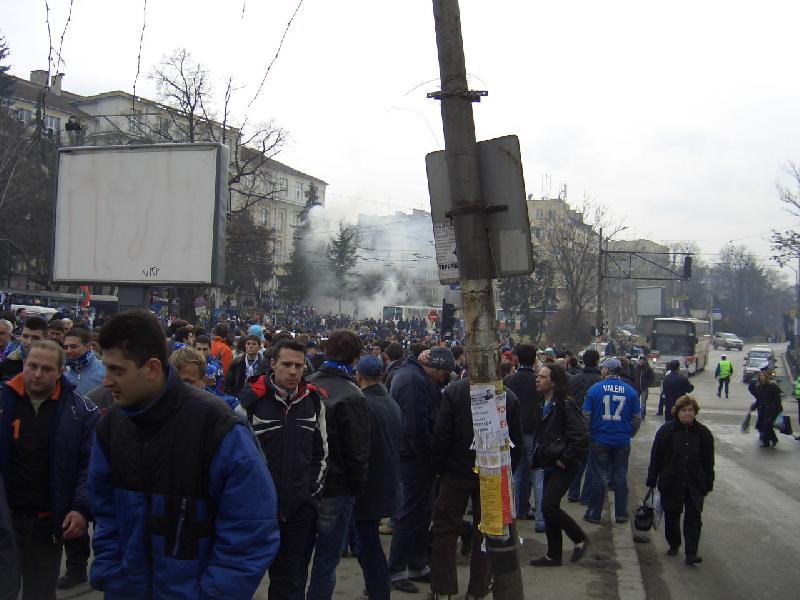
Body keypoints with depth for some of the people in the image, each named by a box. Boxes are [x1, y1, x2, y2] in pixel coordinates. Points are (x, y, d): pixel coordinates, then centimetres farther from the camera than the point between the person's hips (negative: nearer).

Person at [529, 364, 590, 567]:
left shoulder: (565, 404, -16)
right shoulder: (544, 404, 11)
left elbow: (581, 435, -21)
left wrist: (565, 459, -17)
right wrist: (539, 457, 13)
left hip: (564, 466, -9)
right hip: (550, 465, 9)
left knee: (549, 506, -14)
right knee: (549, 507, 10)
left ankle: (580, 538, 7)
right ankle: (553, 555, 21)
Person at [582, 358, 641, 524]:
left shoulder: (595, 388, -8)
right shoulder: (630, 391, -2)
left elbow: (586, 415, -6)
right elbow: (637, 418, 3)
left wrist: (587, 434, 9)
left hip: (599, 441, -2)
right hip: (622, 442, 2)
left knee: (598, 477, 7)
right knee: (620, 477, 12)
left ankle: (594, 514, 14)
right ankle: (621, 514, 18)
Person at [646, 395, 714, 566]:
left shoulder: (703, 433, 0)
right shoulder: (666, 430, -5)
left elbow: (708, 462, 8)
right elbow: (655, 457, -3)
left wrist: (708, 485, 7)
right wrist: (651, 482, -3)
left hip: (695, 484, 1)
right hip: (671, 482, 0)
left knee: (694, 517, -4)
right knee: (672, 515, 10)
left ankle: (691, 553, -1)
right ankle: (673, 544, 32)